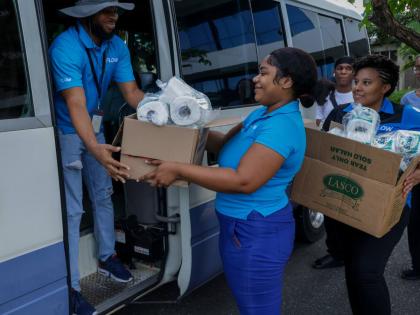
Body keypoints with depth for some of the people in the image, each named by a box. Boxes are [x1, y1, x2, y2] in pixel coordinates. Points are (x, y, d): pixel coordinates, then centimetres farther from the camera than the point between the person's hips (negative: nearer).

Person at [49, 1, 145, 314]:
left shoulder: (117, 46, -7)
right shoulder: (66, 47, -29)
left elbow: (132, 92, -7)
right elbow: (76, 106, -39)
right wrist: (96, 150, -54)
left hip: (95, 129, 7)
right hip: (65, 133, -6)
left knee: (103, 196, 16)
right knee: (72, 210, -4)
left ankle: (107, 257, 35)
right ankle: (71, 286, 9)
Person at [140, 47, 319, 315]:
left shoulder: (282, 126, -24)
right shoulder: (261, 115, 8)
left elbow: (244, 180, -29)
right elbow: (225, 144, 14)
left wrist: (178, 170, -25)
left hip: (257, 233, -9)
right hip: (241, 227, 9)